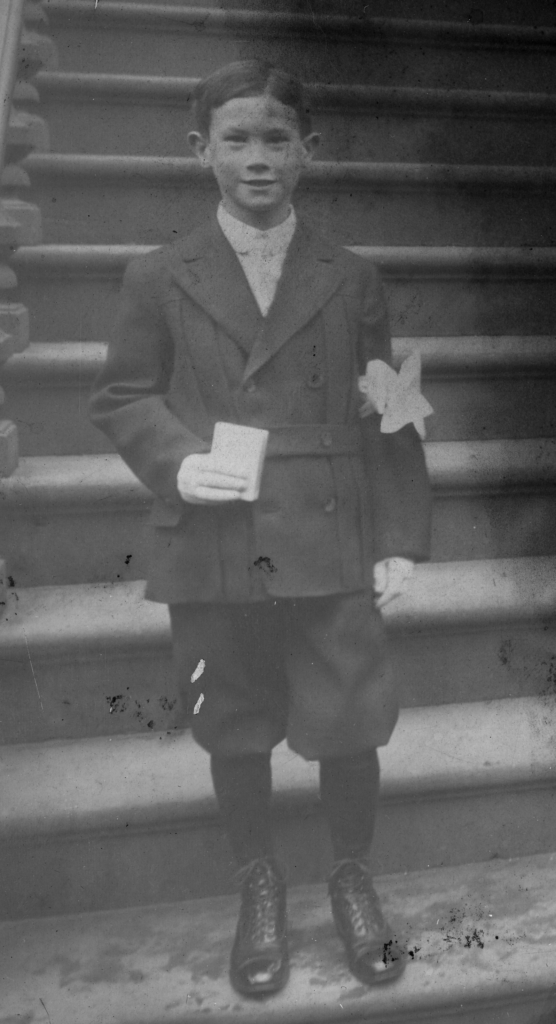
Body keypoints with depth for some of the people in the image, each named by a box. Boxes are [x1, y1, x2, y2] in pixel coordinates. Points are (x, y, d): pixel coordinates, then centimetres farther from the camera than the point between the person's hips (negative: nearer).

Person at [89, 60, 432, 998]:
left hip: (332, 550, 0)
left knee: (348, 730, 7)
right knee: (235, 737, 13)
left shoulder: (352, 280, 5)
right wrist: (175, 461, -14)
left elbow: (387, 417, 4)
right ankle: (258, 886, 37)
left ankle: (352, 878, 35)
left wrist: (400, 538, -2)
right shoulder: (158, 279, 3)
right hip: (212, 557, 0)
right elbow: (121, 397, 6)